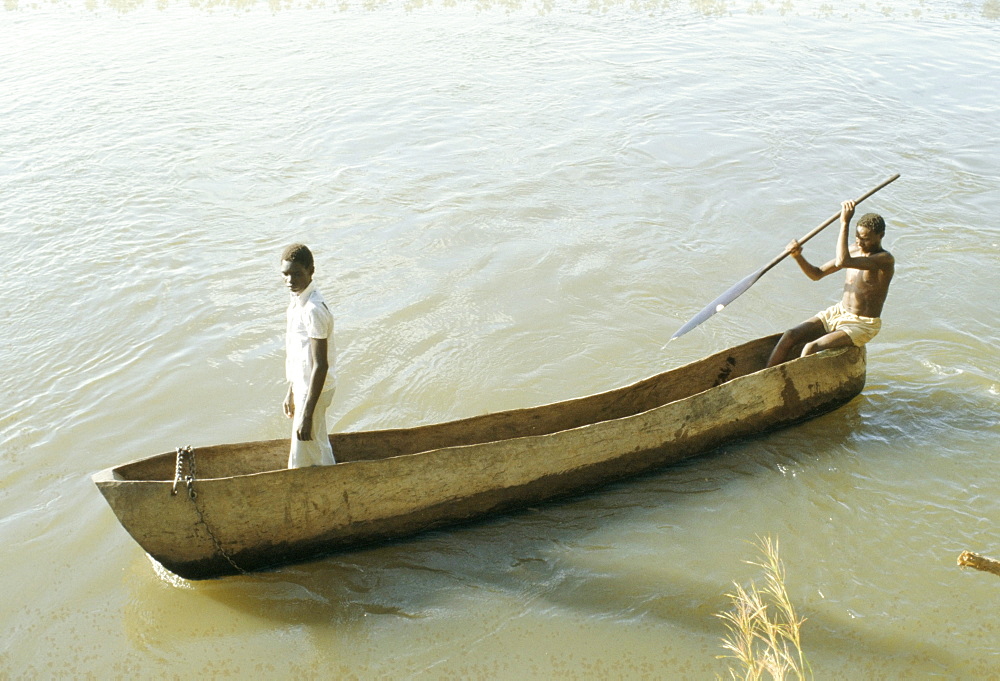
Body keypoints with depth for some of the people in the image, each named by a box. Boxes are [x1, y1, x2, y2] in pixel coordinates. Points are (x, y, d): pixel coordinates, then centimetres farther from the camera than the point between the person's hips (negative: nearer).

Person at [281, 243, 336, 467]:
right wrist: (291, 392, 21)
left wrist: (307, 414, -26)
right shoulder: (297, 300, 4)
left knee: (301, 463, 0)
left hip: (314, 390, -9)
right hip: (303, 385, 10)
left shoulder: (314, 310, -27)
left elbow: (320, 365, -27)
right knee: (319, 447, 22)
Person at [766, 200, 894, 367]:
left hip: (862, 325, -7)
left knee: (811, 348, -26)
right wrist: (798, 256, -12)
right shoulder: (854, 251, 4)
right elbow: (817, 274, 7)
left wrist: (845, 222, -31)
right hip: (838, 312, 7)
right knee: (790, 336, -10)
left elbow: (842, 262, -36)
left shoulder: (885, 259, -21)